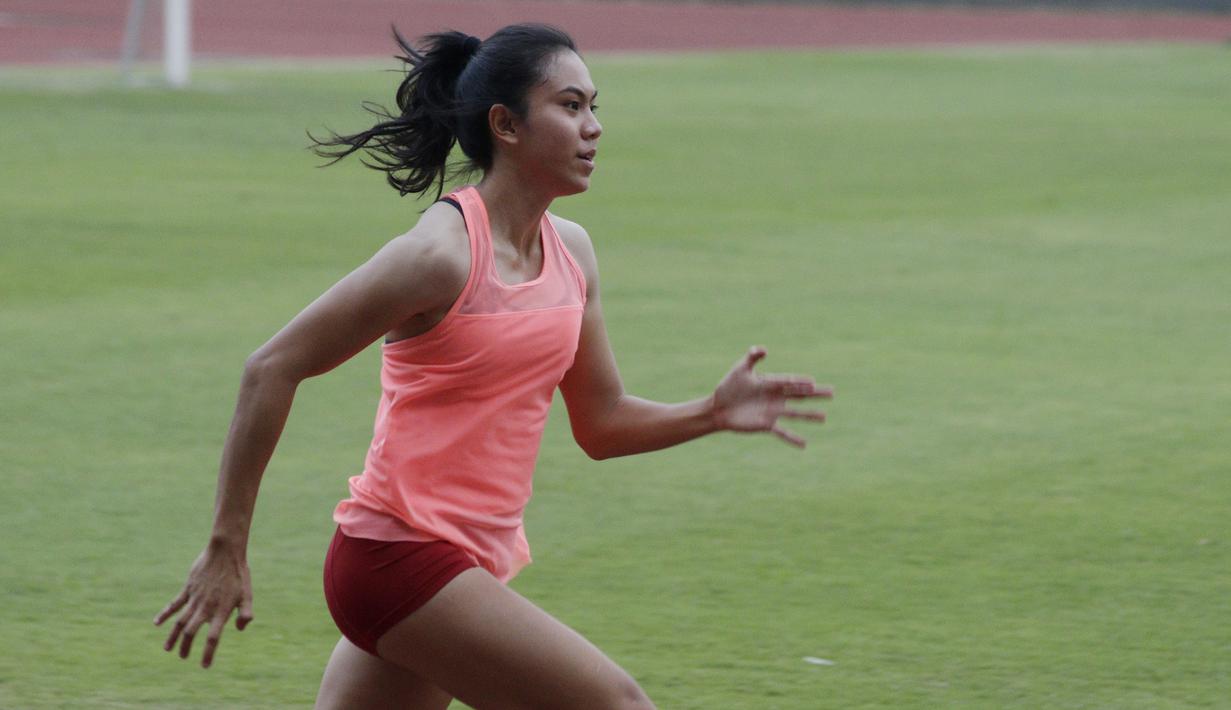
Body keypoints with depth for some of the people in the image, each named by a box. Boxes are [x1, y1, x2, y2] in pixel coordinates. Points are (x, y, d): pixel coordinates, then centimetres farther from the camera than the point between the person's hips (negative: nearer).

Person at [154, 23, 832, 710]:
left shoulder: (571, 253, 9)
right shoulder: (442, 254, -16)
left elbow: (601, 423, 17)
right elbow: (272, 369, -15)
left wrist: (712, 413, -1)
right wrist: (227, 549, -14)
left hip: (470, 565, 8)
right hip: (401, 556, -8)